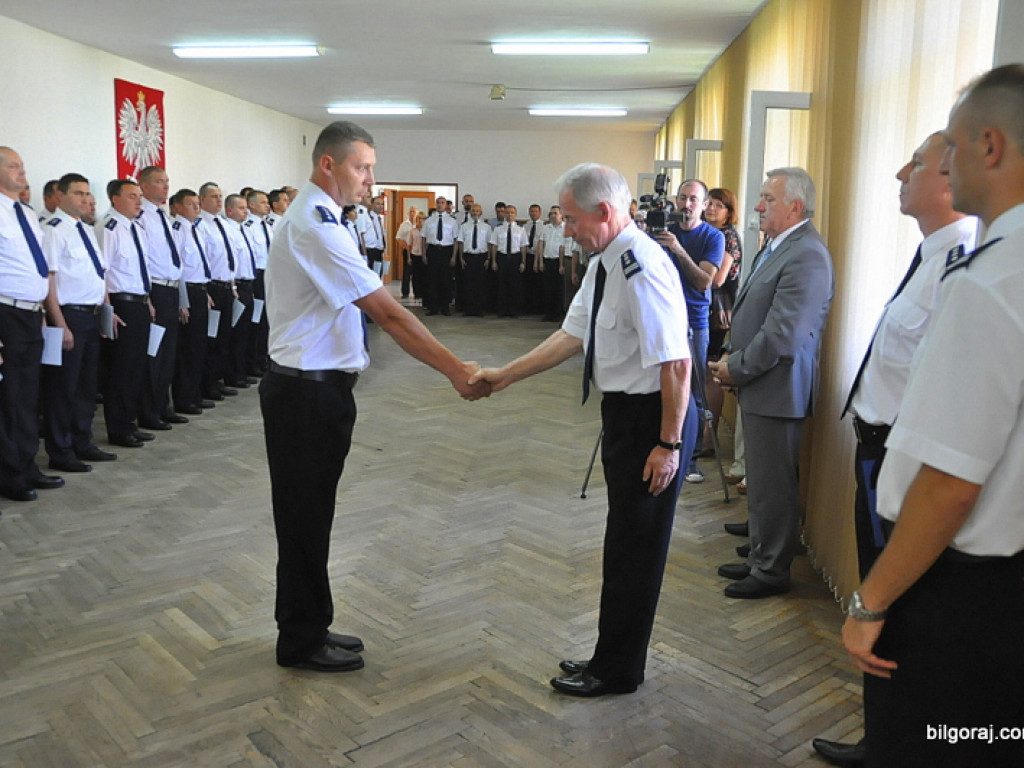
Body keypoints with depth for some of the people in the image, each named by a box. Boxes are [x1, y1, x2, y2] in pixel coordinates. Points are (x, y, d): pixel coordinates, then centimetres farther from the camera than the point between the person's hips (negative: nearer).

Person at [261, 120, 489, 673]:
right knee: (305, 519, 4)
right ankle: (301, 643, 21)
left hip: (314, 386, 10)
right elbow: (388, 314, -23)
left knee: (310, 517, 19)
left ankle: (307, 628, 34)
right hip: (306, 393, -10)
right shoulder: (316, 227, -20)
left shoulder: (310, 217, 14)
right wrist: (456, 371, -19)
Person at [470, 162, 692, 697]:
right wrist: (505, 375, 10)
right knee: (624, 540, 20)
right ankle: (614, 658, 38)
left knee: (637, 546, 5)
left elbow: (677, 362, -26)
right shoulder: (604, 263, 7)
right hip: (622, 412, 10)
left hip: (649, 415, -10)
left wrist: (669, 443, -23)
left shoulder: (643, 269, -24)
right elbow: (572, 335, 11)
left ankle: (616, 672, 23)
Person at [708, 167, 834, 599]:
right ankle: (760, 558, 32)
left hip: (777, 392, -10)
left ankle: (772, 572, 16)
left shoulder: (806, 256, -20)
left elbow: (781, 336, -24)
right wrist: (732, 358, 9)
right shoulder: (776, 247, 14)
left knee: (772, 485, 2)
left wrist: (737, 369, -13)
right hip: (758, 387, 10)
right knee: (761, 480, 19)